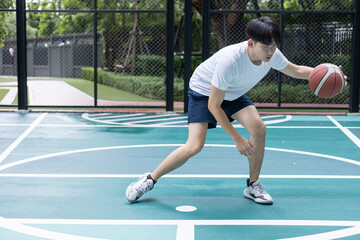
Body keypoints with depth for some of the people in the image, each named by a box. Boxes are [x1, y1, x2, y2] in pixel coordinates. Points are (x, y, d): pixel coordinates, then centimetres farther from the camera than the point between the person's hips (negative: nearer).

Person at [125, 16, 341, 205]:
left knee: (259, 128, -18)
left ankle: (253, 186, 0)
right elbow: (213, 105, -32)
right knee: (195, 146, -20)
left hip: (233, 94, 6)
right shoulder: (230, 60, -40)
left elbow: (295, 70, 3)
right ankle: (150, 179, -1)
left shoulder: (272, 55, -21)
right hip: (203, 90, -6)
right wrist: (237, 139, -28)